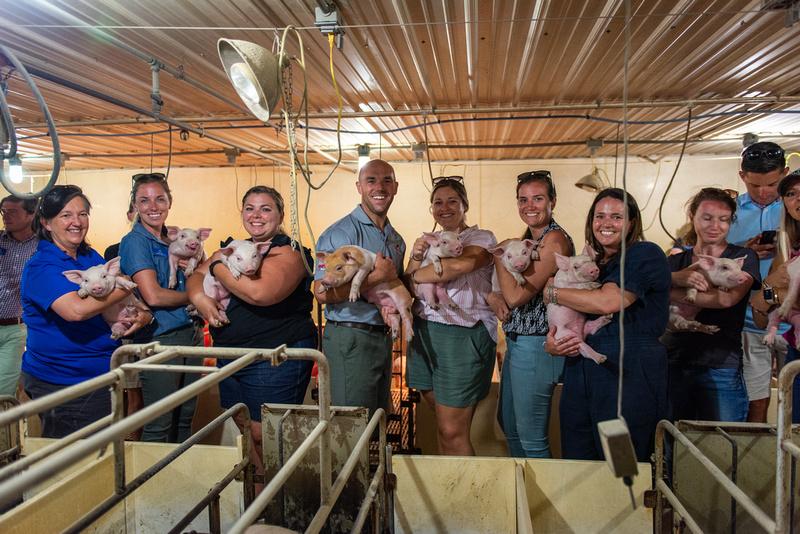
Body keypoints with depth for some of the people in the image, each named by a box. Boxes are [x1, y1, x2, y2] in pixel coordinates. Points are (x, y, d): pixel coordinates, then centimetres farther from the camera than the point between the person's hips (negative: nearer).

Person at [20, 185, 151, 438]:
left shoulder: (92, 257, 7)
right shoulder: (41, 267, -15)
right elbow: (76, 310, -32)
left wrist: (144, 315, -12)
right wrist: (127, 287, -20)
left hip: (103, 375, 7)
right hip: (59, 383, -7)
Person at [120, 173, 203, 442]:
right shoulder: (135, 241, -8)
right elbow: (153, 296, -18)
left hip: (190, 333, 7)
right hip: (159, 338, -7)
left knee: (185, 419, 16)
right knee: (159, 426, 3)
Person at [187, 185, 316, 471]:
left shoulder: (288, 253, -12)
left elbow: (260, 293, -29)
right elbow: (194, 276, 14)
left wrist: (218, 268, -14)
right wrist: (199, 297, -10)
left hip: (275, 357, -8)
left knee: (262, 434, 0)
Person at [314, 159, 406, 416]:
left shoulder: (396, 239, 13)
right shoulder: (341, 233, -13)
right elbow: (322, 292, -22)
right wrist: (378, 276, -20)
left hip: (383, 337, 8)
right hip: (350, 339, -8)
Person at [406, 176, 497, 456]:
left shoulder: (482, 238, -3)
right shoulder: (428, 242, 16)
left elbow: (459, 265, -24)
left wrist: (417, 275, -10)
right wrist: (415, 258, -10)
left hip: (463, 336, -6)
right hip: (424, 334, 6)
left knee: (452, 431, -2)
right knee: (443, 424, 16)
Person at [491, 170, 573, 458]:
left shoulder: (555, 240, -16)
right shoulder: (528, 238, 13)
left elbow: (516, 296, -21)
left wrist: (499, 256, -10)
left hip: (536, 345, -10)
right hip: (516, 343, 10)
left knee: (531, 439, 2)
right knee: (508, 424, 23)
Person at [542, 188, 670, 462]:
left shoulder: (646, 254, -4)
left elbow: (607, 302, -19)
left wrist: (552, 293, -5)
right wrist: (551, 343, -2)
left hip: (629, 376, -6)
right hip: (580, 375, 6)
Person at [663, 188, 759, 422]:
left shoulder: (743, 257, 5)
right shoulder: (675, 261, 13)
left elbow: (727, 298, -14)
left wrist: (668, 291, -12)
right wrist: (679, 278, -25)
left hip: (721, 369, -2)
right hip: (672, 364, 3)